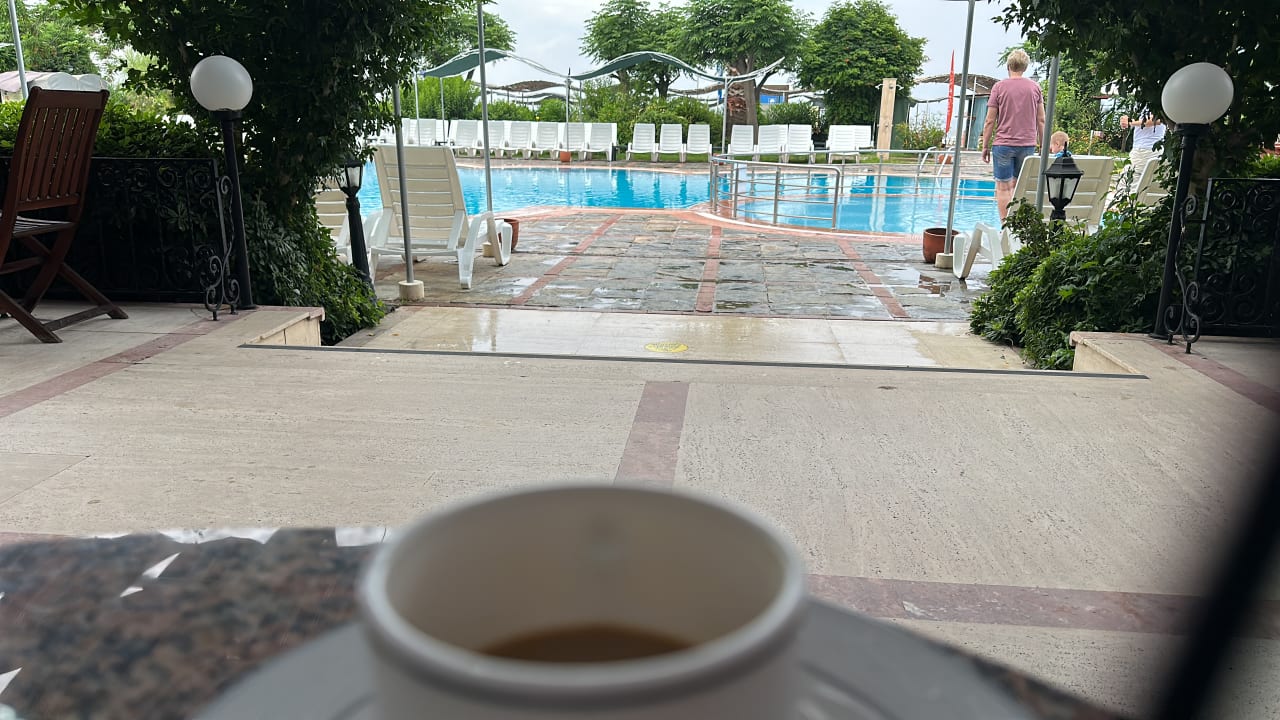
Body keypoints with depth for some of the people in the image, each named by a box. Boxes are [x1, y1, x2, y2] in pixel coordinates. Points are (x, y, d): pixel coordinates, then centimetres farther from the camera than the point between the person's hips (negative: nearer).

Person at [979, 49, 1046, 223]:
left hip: (1003, 144, -3)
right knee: (1018, 186, 11)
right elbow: (1041, 120, 9)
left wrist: (985, 146, 4)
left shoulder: (999, 87, -1)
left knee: (1003, 187, 0)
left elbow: (990, 121, -3)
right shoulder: (1035, 87, 7)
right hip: (1027, 144, 3)